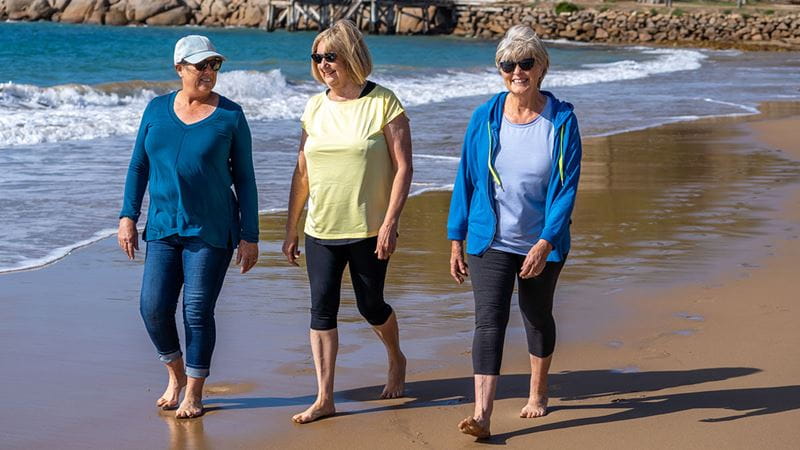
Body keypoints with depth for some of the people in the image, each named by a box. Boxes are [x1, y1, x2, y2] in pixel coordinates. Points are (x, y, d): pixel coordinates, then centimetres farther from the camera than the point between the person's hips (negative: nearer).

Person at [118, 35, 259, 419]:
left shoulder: (230, 116, -2)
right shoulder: (157, 109, 6)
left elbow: (245, 179, 0)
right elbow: (139, 166, 12)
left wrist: (249, 236, -3)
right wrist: (128, 216, 3)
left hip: (211, 231, -3)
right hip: (163, 228, 3)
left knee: (198, 312, -2)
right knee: (154, 308, -3)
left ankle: (194, 393, 14)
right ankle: (175, 374, 24)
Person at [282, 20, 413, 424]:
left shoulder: (383, 103, -6)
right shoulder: (315, 108, 7)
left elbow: (403, 167, -8)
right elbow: (302, 172, 12)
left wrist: (390, 223, -15)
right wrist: (290, 229, 11)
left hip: (368, 231, -4)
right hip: (320, 230, 4)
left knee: (370, 306, 8)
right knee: (322, 309, -2)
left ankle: (396, 360, 38)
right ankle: (324, 399, 2)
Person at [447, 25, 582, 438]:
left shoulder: (561, 121, -9)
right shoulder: (485, 118, -4)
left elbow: (566, 187, -12)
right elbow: (466, 179, 2)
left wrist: (545, 243, -20)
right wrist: (456, 240, 2)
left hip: (542, 243, 0)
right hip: (490, 241, 0)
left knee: (537, 317, 17)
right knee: (489, 320, -11)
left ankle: (537, 393, 39)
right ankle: (482, 414, -17)